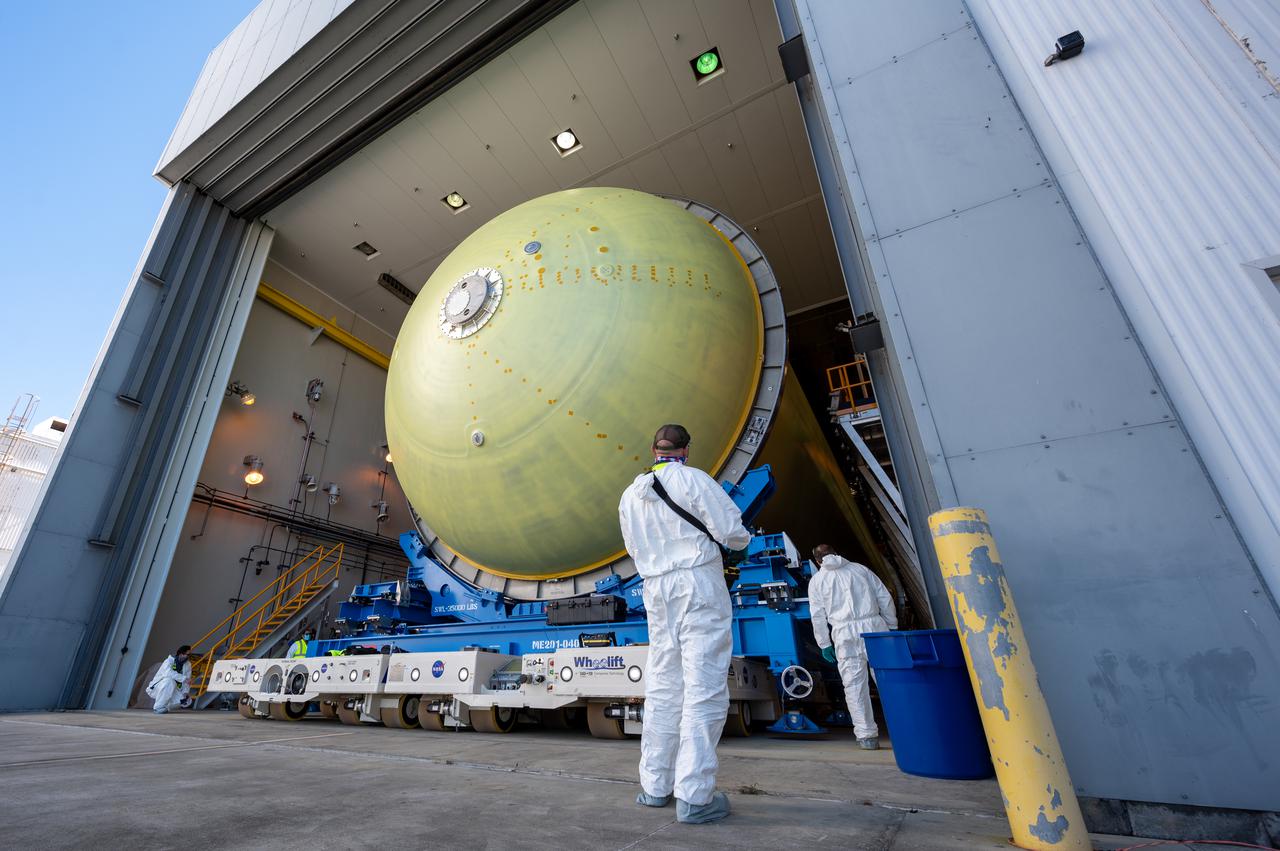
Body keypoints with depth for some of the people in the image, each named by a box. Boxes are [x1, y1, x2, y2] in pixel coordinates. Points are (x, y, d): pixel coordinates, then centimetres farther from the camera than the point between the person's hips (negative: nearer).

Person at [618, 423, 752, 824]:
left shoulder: (630, 495, 9)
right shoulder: (692, 479, -9)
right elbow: (732, 531, -11)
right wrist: (742, 539, 11)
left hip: (656, 590, 6)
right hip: (699, 585, -6)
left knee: (662, 689, 14)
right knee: (704, 689, 0)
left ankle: (655, 786, 23)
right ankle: (694, 796, 3)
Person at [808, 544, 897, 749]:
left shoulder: (816, 580, 11)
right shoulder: (860, 568, 17)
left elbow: (817, 615, 6)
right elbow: (885, 598, 14)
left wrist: (824, 644, 13)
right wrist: (892, 626, 20)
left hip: (845, 633, -2)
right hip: (874, 626, 2)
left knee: (854, 685, 5)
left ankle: (867, 735, 7)